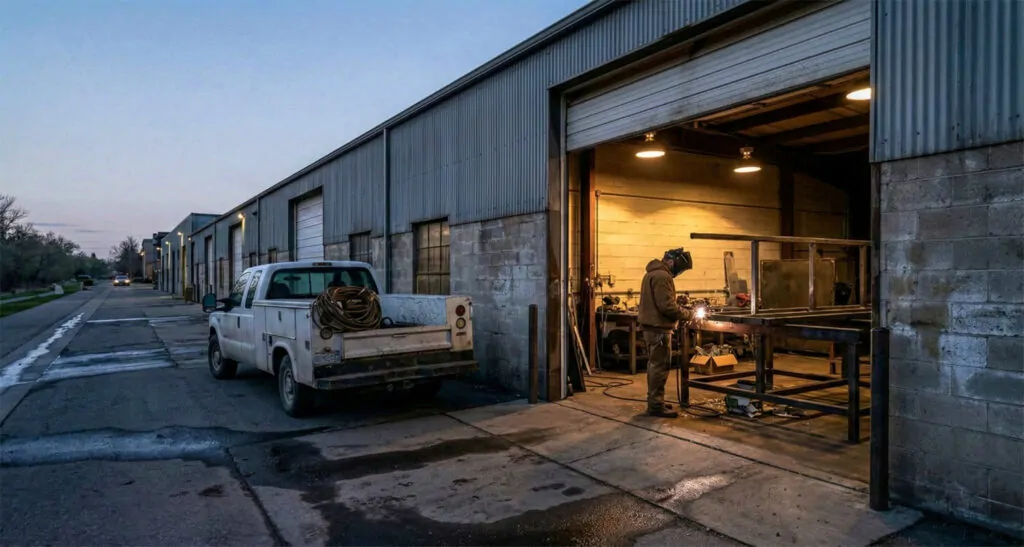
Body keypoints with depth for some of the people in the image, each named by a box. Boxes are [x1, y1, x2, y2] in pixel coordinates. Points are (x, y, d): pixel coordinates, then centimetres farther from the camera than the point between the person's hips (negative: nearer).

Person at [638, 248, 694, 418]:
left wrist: (679, 309, 13)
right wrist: (685, 314, -8)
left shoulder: (653, 273, 16)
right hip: (658, 328, -11)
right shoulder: (662, 276, -18)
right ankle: (656, 406, -1)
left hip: (651, 326, 11)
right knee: (660, 366, -5)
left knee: (654, 364, 16)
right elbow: (667, 306, -23)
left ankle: (654, 401, 25)